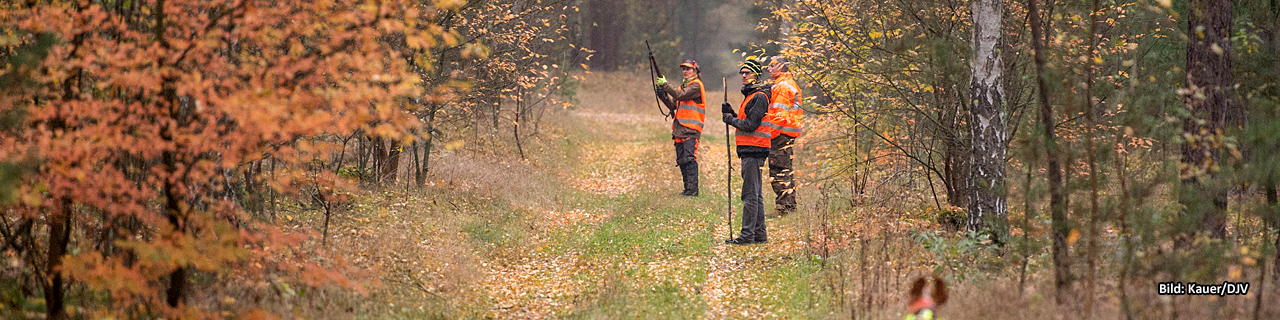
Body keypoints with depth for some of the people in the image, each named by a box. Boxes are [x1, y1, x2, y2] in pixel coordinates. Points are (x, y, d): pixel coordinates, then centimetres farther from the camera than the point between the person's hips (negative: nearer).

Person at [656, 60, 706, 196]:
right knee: (681, 161, 9)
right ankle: (688, 189, 13)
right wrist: (662, 94, 6)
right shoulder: (684, 86, 22)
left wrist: (665, 84, -14)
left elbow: (681, 96, -18)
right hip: (680, 129, 9)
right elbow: (673, 105, 20)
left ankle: (692, 189, -15)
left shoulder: (696, 85, -5)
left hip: (691, 130, -9)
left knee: (689, 159, -13)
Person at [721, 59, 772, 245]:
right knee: (755, 194, 13)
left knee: (750, 194, -10)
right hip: (749, 151, 11)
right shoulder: (749, 96, 19)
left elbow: (751, 125, -19)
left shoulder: (759, 97, -12)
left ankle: (747, 235, -11)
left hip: (753, 150, -11)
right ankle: (759, 234, 17)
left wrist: (731, 119, -7)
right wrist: (731, 113, 7)